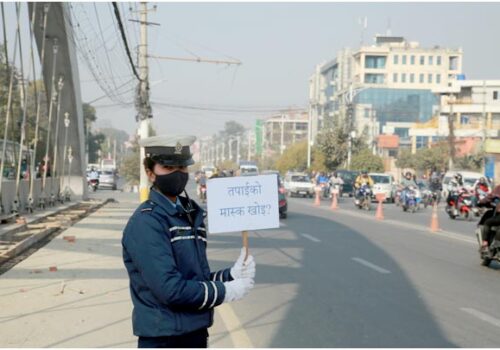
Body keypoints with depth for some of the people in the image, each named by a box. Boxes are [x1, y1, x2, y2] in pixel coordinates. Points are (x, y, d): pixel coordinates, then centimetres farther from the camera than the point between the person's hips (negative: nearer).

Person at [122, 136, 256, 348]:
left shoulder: (191, 215, 10)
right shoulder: (146, 222, -16)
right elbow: (170, 289, -22)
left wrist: (231, 276, -5)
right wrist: (227, 291, -13)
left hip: (196, 333, 8)